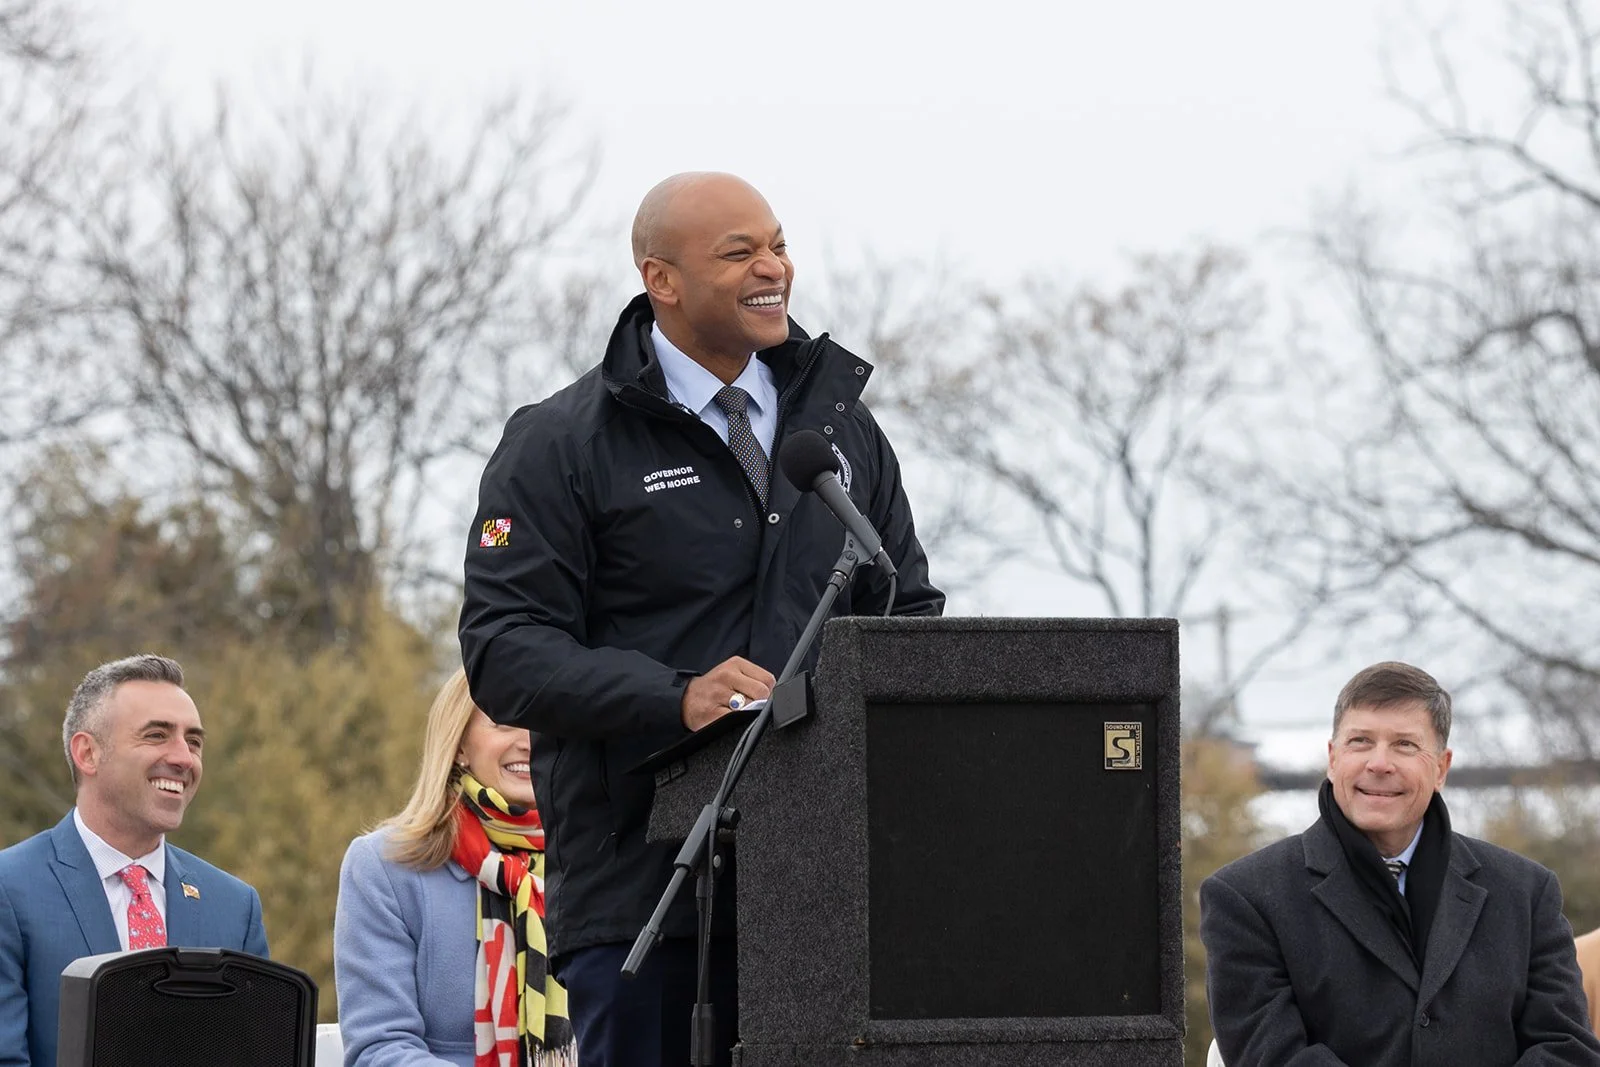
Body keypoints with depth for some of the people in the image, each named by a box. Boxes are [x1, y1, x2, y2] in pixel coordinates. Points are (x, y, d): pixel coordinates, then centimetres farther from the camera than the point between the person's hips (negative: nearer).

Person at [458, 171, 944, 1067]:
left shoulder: (840, 423, 17)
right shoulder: (563, 445, 0)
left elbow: (910, 608, 22)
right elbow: (503, 648, -8)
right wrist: (675, 698, -22)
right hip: (638, 883, -4)